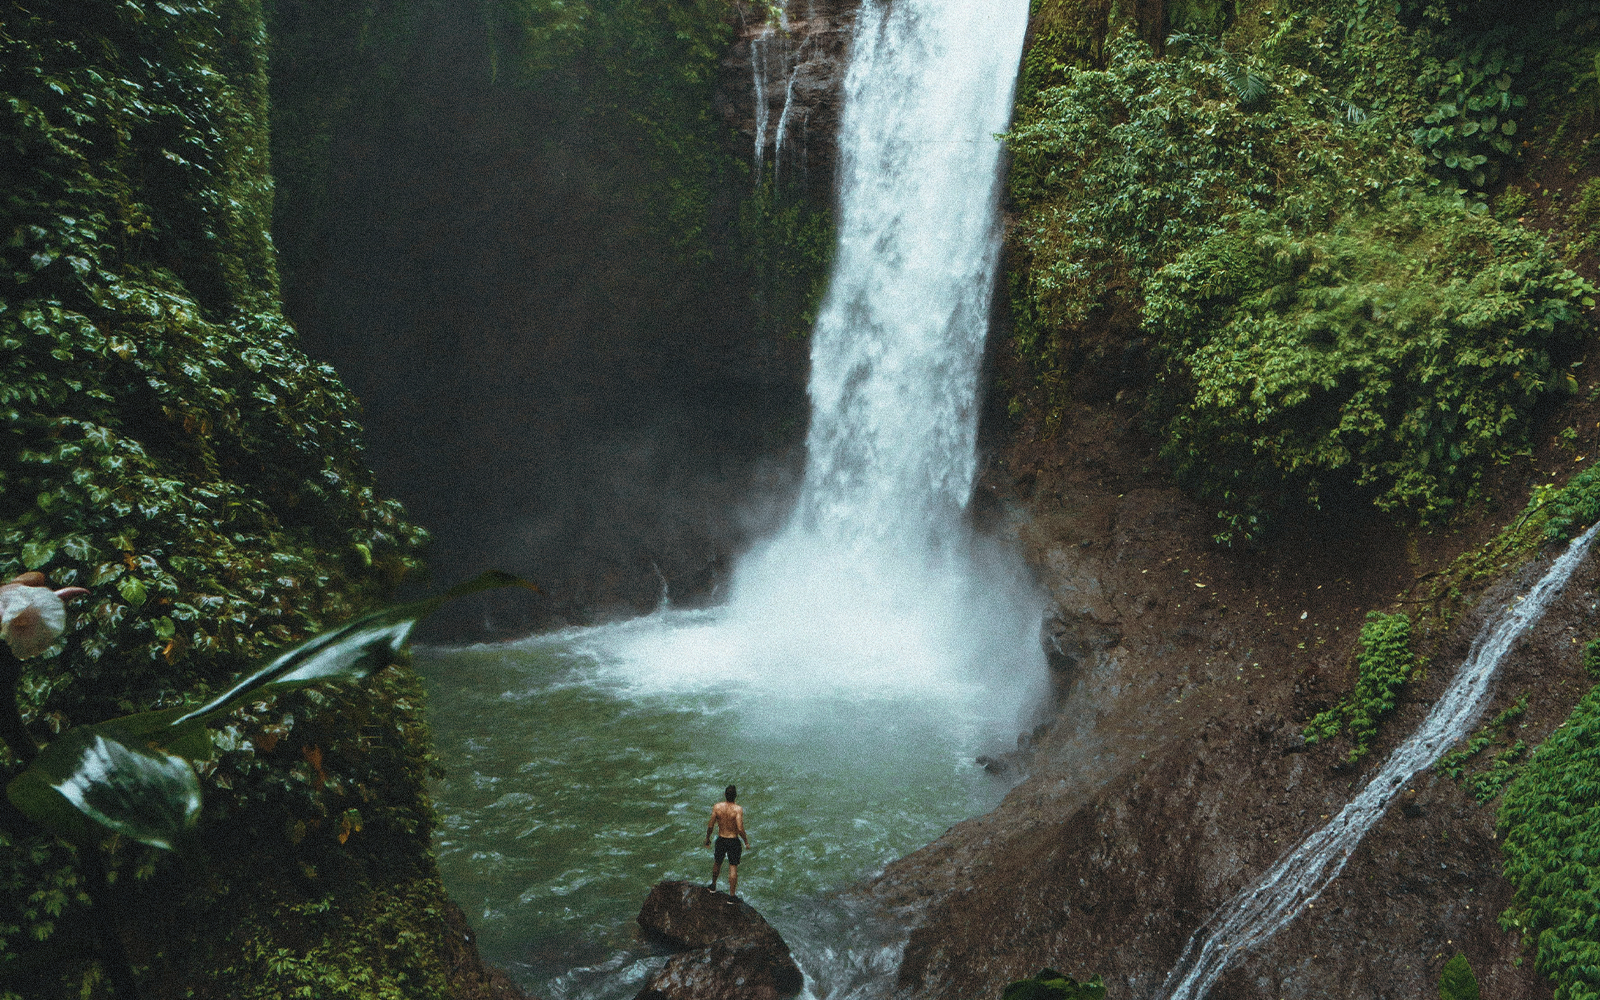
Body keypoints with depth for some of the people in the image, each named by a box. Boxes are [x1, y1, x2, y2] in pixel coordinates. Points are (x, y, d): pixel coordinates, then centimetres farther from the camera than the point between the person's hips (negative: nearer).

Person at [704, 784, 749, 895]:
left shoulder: (717, 807, -11)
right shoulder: (738, 809, -20)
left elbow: (710, 825, -6)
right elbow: (740, 829, -23)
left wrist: (707, 838, 10)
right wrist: (746, 841, -7)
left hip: (721, 840, 3)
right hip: (734, 841, -3)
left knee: (717, 863, 25)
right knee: (733, 867, 7)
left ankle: (713, 886, 46)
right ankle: (732, 895, 9)